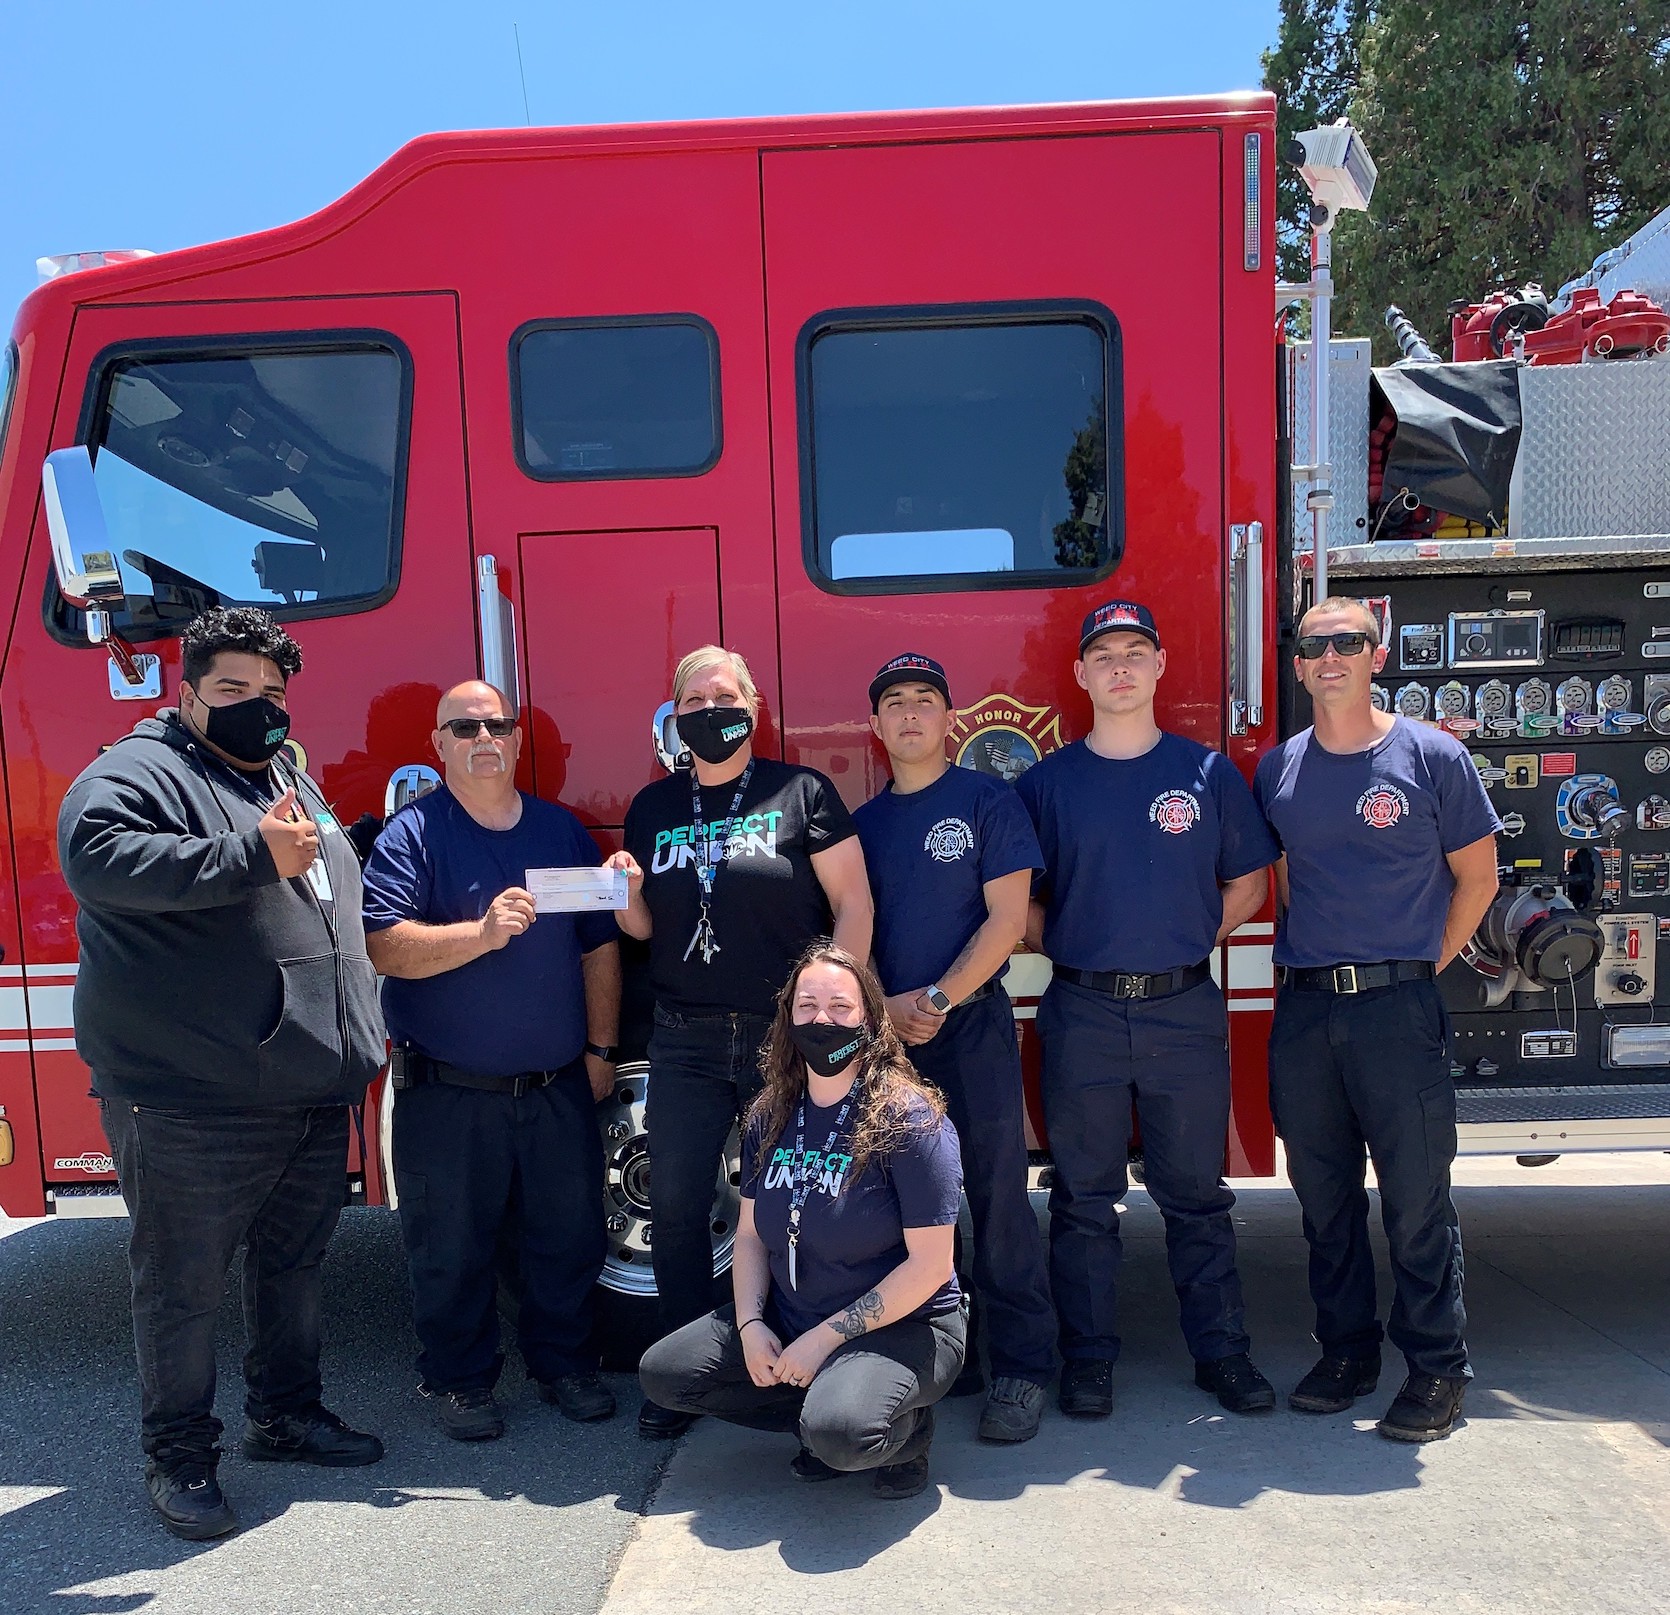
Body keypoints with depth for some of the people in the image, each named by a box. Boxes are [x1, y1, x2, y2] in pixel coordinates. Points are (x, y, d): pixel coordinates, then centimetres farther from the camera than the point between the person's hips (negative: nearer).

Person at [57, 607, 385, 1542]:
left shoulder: (294, 781, 17)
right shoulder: (139, 773, -8)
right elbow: (96, 856, -30)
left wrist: (358, 1041, 23)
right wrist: (254, 856, -32)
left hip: (313, 1094, 8)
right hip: (193, 1105, -8)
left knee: (296, 1264, 19)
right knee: (186, 1286, 6)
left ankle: (288, 1413, 36)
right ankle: (181, 1454, 23)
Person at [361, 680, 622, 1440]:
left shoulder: (561, 830, 8)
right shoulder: (411, 835, -5)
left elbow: (599, 946, 11)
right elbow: (385, 947, -17)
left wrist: (600, 1048, 9)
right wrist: (482, 931, -29)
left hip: (558, 1087, 4)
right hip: (448, 1093, -3)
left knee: (570, 1235, 13)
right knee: (452, 1249, 9)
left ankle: (563, 1362, 33)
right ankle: (460, 1381, 28)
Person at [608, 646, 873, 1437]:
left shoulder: (801, 792, -2)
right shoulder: (651, 808, 10)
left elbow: (853, 904, -4)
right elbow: (642, 927, 15)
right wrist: (626, 892, -7)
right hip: (686, 1042, 3)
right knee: (674, 1205, 5)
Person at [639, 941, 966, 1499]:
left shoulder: (910, 1120, -17)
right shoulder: (771, 1117, 2)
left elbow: (931, 1264, -19)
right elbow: (751, 1234, 8)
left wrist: (825, 1338, -18)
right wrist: (750, 1325, -9)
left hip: (902, 1327, -6)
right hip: (787, 1321, 7)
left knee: (840, 1431, -33)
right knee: (660, 1374, -4)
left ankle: (905, 1430, 2)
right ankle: (825, 1415, 5)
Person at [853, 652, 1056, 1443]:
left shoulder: (988, 801, -1)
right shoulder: (863, 821, 12)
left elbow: (1007, 918, -7)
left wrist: (937, 1001, -13)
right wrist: (882, 1006, -6)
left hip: (973, 1025, -4)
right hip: (885, 1032, 4)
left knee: (996, 1195, -3)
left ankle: (1021, 1369, 8)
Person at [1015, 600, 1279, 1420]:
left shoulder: (1208, 772, 5)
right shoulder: (1046, 782, 3)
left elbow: (1247, 882, 12)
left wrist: (1190, 942, 3)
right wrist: (1070, 949, -2)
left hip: (1185, 1009, 0)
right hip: (1082, 1014, 0)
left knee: (1195, 1193, 10)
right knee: (1083, 1198, 8)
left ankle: (1221, 1351, 25)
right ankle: (1088, 1359, 21)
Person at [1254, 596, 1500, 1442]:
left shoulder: (1431, 755, -2)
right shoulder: (1277, 769, 8)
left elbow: (1476, 876, 4)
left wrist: (1422, 964, 3)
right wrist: (1315, 953, 11)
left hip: (1397, 1005, -3)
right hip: (1303, 1008, 4)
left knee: (1417, 1196, 3)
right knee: (1324, 1195, 12)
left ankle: (1437, 1369, 18)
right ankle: (1346, 1351, 26)